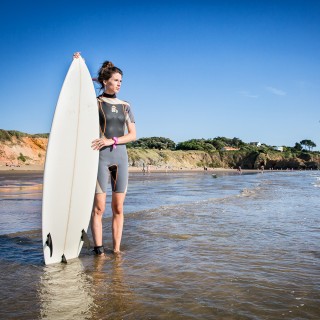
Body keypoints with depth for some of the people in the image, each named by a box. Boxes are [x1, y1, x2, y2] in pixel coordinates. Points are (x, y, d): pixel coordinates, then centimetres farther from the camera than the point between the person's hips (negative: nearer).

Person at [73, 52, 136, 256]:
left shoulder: (125, 106, 12)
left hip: (120, 156, 4)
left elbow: (133, 135, 7)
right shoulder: (94, 102, 3)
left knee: (118, 208, 4)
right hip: (100, 156, -4)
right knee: (99, 207, -4)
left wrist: (112, 140, -10)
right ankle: (99, 249, 2)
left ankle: (117, 249, 11)